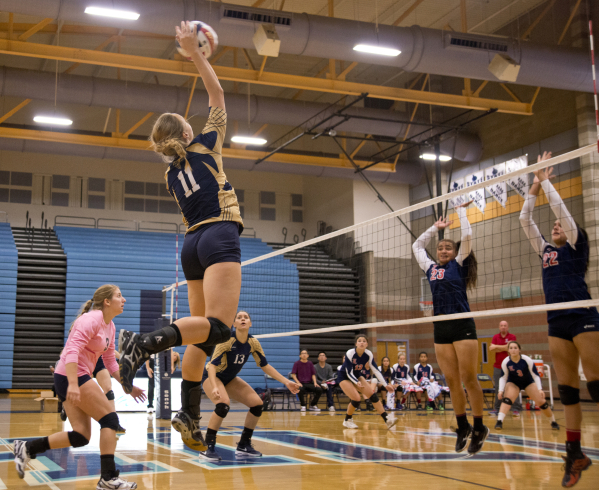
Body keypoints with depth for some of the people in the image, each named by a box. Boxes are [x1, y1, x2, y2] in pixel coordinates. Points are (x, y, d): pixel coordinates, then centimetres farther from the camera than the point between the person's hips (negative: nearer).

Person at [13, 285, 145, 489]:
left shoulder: (110, 327, 15)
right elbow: (72, 350, -25)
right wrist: (73, 384, -34)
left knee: (81, 436, 6)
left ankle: (27, 448, 11)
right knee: (110, 418, -8)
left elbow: (111, 362, 22)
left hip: (78, 379, 10)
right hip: (72, 376, -10)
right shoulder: (92, 319, -14)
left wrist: (128, 386, 17)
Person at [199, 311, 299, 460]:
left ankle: (243, 446, 7)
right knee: (223, 404, -33)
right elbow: (212, 364, -31)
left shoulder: (253, 343, -10)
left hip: (230, 379, 6)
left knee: (257, 404, -7)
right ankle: (206, 448, -20)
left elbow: (265, 366, -1)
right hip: (212, 376, -6)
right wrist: (214, 387, -47)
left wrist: (286, 382, -8)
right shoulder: (227, 339, -27)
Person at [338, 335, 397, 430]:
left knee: (373, 394, -11)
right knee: (356, 399, -22)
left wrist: (386, 385, -13)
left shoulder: (368, 354, -14)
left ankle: (387, 420, -11)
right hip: (344, 378, -5)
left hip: (357, 377, 5)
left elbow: (376, 370, -8)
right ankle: (347, 421, 4)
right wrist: (357, 382, -42)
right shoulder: (350, 353, -27)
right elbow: (349, 373, -24)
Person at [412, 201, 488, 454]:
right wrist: (436, 227, 32)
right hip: (441, 329, 5)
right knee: (452, 381, 5)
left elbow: (467, 236, -4)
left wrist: (461, 210, 9)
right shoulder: (431, 269, 17)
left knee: (468, 378, -6)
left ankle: (479, 428, 3)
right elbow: (417, 246, 30)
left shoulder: (459, 265, 5)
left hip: (463, 326, -5)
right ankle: (463, 427, 15)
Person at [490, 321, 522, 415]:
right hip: (498, 367, 3)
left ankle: (516, 409, -4)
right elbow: (491, 348, -4)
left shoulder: (512, 337, 0)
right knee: (498, 389, 5)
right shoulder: (495, 337, 9)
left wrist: (496, 347, -7)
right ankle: (497, 408, 11)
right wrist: (504, 347, -9)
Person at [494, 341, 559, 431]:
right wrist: (501, 390, -22)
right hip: (513, 383, 0)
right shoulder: (505, 362, -24)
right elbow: (503, 377, -11)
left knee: (541, 401, -6)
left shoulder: (527, 360, -28)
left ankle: (553, 421, 16)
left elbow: (536, 375, -18)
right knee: (507, 399, -27)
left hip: (529, 382, 0)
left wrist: (540, 389, -26)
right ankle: (499, 421, -34)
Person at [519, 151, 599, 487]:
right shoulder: (545, 251, 20)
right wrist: (534, 185, 17)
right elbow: (525, 220, 20)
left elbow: (560, 206, -3)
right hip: (557, 322, 6)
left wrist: (545, 180, 6)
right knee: (567, 389, 4)